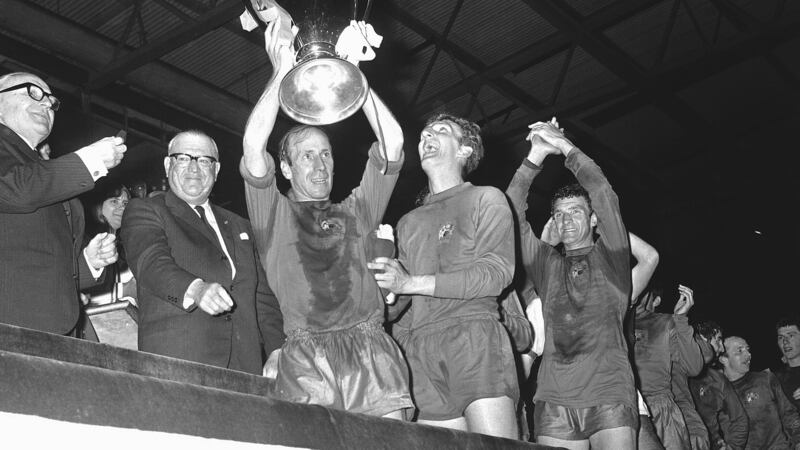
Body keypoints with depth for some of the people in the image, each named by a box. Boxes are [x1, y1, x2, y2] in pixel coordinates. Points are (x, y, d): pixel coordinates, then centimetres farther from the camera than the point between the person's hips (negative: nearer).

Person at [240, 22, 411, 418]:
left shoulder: (355, 212, 24)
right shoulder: (275, 215, 18)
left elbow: (392, 141, 15)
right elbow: (253, 147, 2)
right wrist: (282, 70, 3)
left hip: (370, 348, 2)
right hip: (305, 359, -2)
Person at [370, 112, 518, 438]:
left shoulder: (485, 198, 13)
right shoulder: (408, 222, 29)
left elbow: (498, 273, -4)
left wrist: (412, 283, -10)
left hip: (475, 338, -4)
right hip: (419, 348, 4)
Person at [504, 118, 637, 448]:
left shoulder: (610, 258, 14)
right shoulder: (547, 265, 20)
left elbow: (605, 196, 1)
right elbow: (512, 213, 10)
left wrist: (564, 145, 3)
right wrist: (536, 156, 3)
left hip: (609, 396, -2)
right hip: (553, 400, 2)